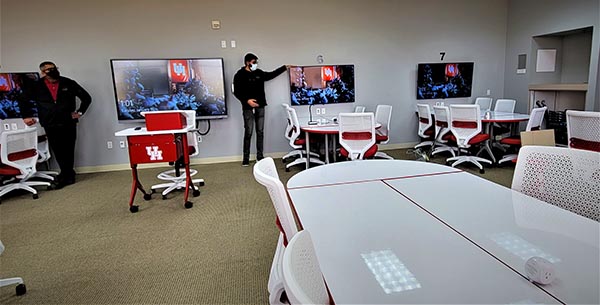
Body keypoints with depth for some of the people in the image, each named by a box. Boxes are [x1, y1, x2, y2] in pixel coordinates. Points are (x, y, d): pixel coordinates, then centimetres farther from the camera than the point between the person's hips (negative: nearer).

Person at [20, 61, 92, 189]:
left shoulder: (69, 83, 2)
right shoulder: (36, 86, 6)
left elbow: (86, 97, 10)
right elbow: (24, 100, 21)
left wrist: (80, 112, 6)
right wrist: (26, 116, 16)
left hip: (68, 124, -1)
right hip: (50, 126, 1)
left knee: (68, 151, 1)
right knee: (58, 152, 2)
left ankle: (64, 177, 14)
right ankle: (69, 175, 12)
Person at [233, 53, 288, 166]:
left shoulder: (259, 73, 11)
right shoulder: (240, 75, -5)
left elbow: (271, 75, 25)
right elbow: (237, 92, -8)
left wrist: (284, 67, 27)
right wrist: (247, 100, -21)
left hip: (260, 106, 5)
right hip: (248, 108, -5)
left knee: (260, 132, 6)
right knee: (248, 133, -4)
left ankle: (260, 156, 13)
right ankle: (246, 158, 4)